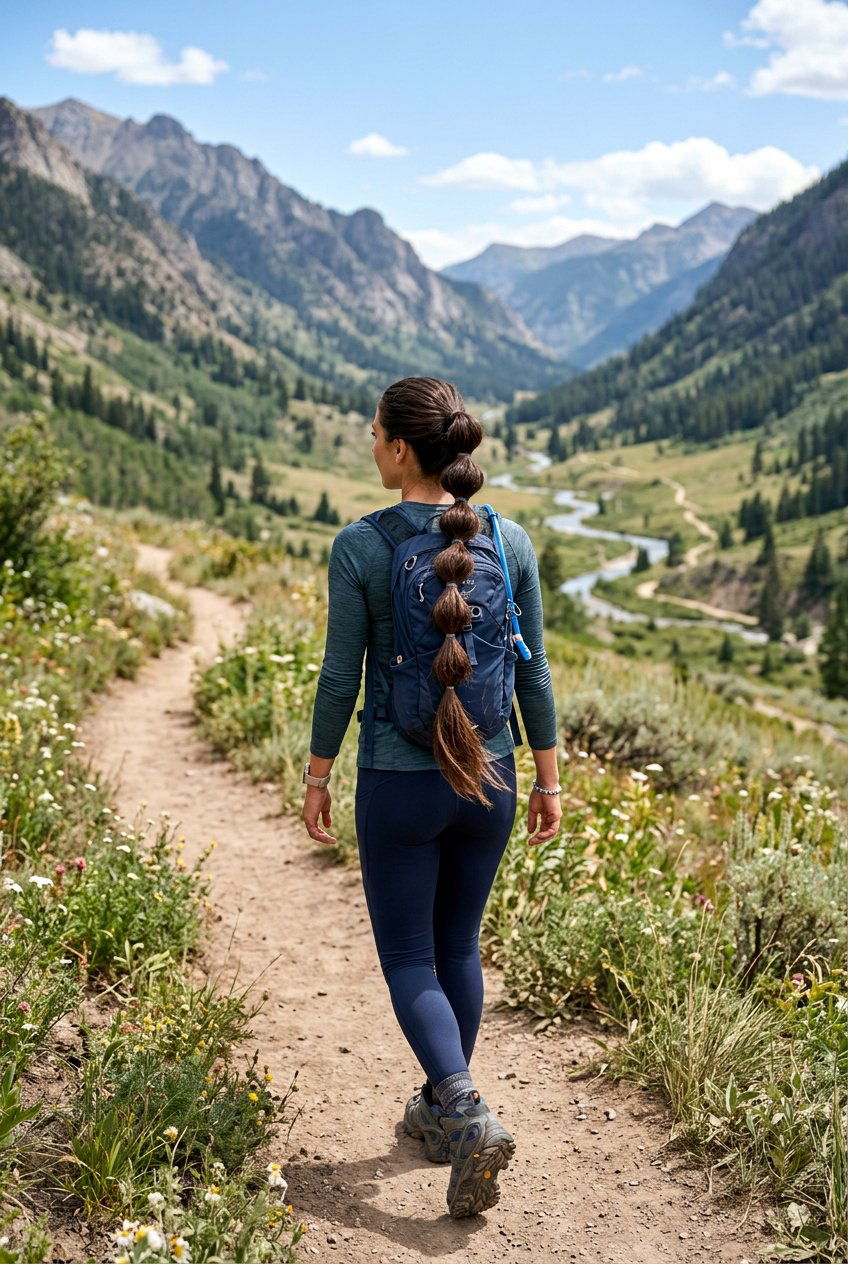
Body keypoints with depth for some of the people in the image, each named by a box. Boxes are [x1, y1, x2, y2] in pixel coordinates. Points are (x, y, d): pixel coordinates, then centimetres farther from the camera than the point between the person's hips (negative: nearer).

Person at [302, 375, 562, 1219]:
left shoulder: (359, 548, -14)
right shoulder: (511, 542, -5)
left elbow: (340, 677, -10)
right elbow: (532, 672, 0)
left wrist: (316, 777, 4)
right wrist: (548, 778, 9)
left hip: (399, 785, -4)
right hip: (487, 779, 4)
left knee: (408, 961, 10)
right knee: (459, 944, 21)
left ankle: (466, 1115, -11)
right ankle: (440, 1113, 34)